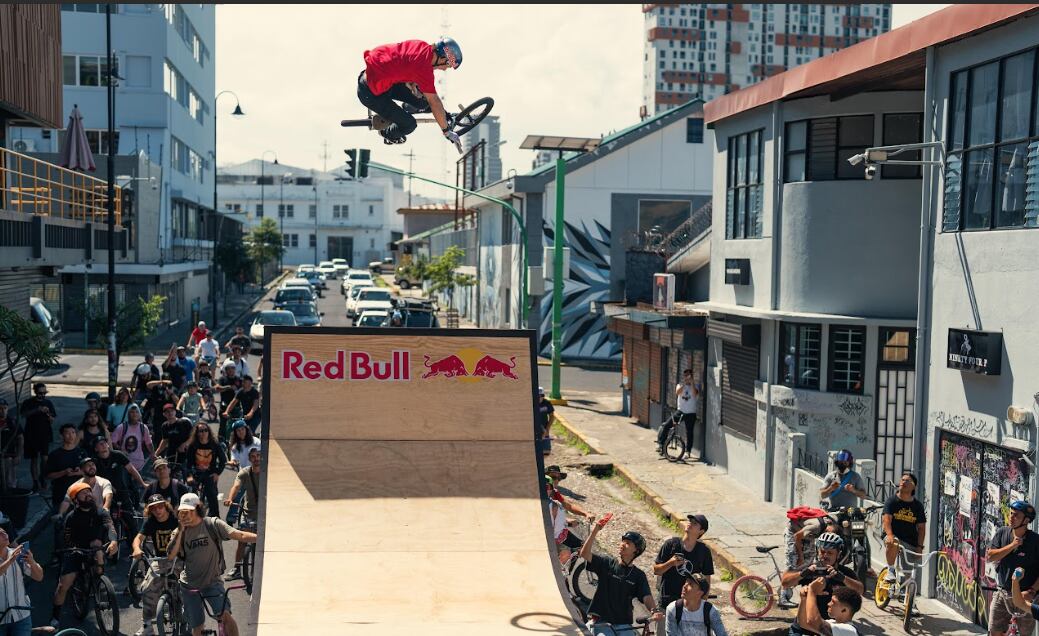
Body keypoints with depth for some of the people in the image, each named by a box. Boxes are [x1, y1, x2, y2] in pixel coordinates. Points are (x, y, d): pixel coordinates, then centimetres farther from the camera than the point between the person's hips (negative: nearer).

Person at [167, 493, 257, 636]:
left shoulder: (212, 524, -9)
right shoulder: (180, 532, 2)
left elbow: (240, 535, -19)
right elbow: (171, 554, -14)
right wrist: (180, 530, -16)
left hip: (212, 582, -3)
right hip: (189, 585, 3)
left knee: (225, 615, -22)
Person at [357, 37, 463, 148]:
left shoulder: (421, 45, -4)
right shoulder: (424, 67, -28)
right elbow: (434, 102, -22)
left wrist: (412, 84, 0)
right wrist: (447, 132, -14)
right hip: (370, 92, -8)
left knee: (423, 102, 7)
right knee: (408, 124, -3)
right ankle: (388, 136, 28)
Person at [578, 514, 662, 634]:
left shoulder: (639, 575, 4)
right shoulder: (606, 564, 4)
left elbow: (646, 597, -10)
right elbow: (584, 554, -9)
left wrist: (654, 611, -32)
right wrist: (594, 532, -18)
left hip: (624, 625, 1)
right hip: (602, 622, -1)